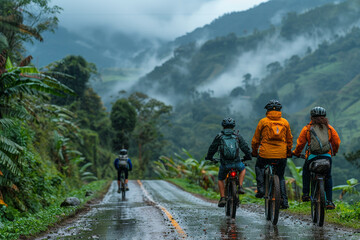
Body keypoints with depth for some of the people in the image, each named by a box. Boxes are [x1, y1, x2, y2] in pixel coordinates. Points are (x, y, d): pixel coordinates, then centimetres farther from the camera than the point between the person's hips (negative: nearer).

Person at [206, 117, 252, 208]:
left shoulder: (219, 136, 5)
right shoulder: (237, 136, 7)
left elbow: (212, 148, 11)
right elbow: (245, 148, 10)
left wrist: (209, 157, 29)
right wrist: (248, 156, 29)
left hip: (224, 164, 0)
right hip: (236, 163, 0)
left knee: (220, 179, 23)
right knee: (243, 169, 33)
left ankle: (222, 198, 12)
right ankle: (240, 187, 17)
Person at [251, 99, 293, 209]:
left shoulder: (263, 122, -1)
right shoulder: (285, 122, 6)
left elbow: (255, 139, 5)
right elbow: (289, 139, 14)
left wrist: (254, 152, 20)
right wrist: (289, 152, 29)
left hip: (265, 154, -2)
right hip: (282, 155, 2)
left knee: (259, 167, 27)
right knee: (281, 177, 16)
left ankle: (261, 189, 10)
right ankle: (284, 201, 8)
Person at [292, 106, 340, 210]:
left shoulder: (307, 129, 3)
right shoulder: (329, 128, 8)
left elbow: (300, 143, 5)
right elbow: (337, 142, 11)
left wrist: (296, 153, 23)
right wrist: (334, 152, 31)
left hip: (312, 156, -1)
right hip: (327, 156, 1)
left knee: (306, 172, 27)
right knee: (328, 178, 17)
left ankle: (305, 194, 21)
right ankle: (329, 201, 8)